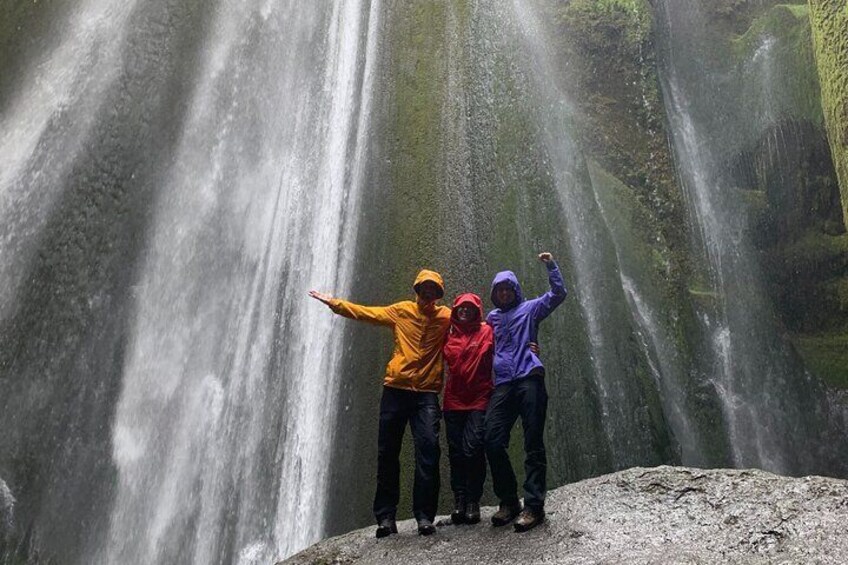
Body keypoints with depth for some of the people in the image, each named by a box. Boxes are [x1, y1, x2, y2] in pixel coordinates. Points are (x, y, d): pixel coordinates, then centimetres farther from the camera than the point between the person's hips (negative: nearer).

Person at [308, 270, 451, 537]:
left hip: (427, 394, -1)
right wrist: (332, 302, 11)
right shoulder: (401, 311, 8)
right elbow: (365, 313, 12)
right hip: (395, 389, 2)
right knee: (387, 453, 3)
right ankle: (386, 517, 10)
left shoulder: (446, 316, 5)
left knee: (428, 450, -12)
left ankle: (424, 516, -4)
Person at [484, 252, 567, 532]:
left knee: (533, 443, -6)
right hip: (502, 385, 4)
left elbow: (558, 294, 6)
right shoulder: (491, 317, 26)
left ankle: (534, 506, -6)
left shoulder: (529, 308, 16)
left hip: (529, 379, -3)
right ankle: (508, 501, 5)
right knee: (493, 441, -8)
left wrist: (551, 265, -1)